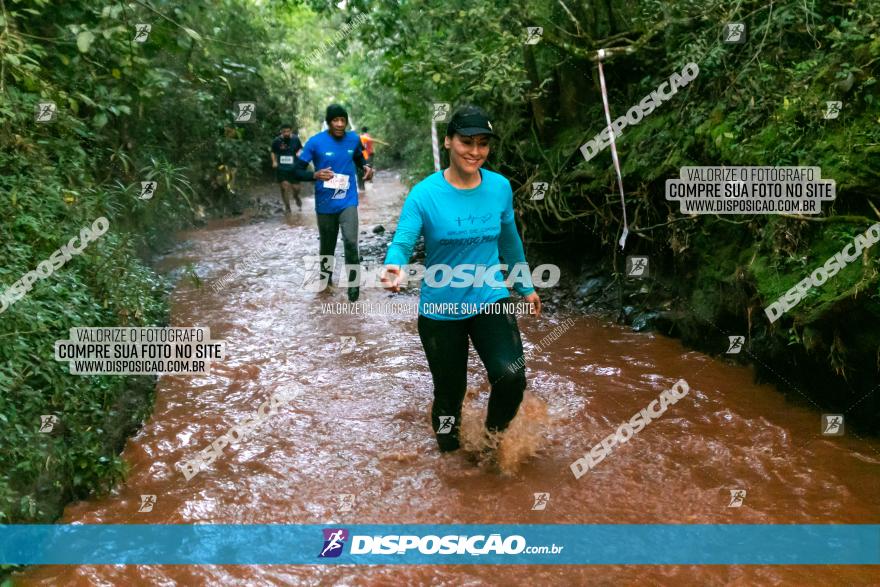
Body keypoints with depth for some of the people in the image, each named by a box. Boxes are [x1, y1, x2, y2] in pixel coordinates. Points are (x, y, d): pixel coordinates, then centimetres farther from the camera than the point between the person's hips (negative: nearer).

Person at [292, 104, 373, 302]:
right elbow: (298, 170, -8)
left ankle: (353, 283, 2)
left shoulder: (354, 139, -1)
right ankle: (325, 275, 40)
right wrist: (315, 175, -28)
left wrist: (366, 167, -3)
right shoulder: (315, 142, -11)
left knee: (350, 242, -16)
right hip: (325, 204, -1)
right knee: (327, 245, 13)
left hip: (348, 201, 1)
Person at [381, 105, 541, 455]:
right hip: (440, 309, -2)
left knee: (511, 376, -19)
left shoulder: (500, 187, -3)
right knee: (450, 392, 11)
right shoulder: (424, 194, -14)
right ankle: (450, 452, 42)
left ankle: (495, 435, 14)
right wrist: (394, 268, -46)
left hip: (490, 299, 2)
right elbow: (402, 242, -22)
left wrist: (526, 287, 20)